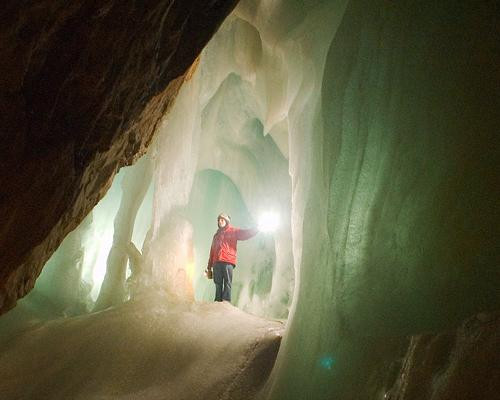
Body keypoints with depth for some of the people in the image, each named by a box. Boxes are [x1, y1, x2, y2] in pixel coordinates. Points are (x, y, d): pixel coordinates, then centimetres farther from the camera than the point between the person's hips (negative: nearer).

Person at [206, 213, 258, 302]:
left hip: (228, 262, -4)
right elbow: (212, 251, 24)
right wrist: (209, 267, 20)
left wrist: (257, 229, -16)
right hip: (216, 263, 5)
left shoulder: (233, 231, 14)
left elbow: (246, 233, 0)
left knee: (227, 283, -10)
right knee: (218, 284, 0)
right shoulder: (216, 235, 27)